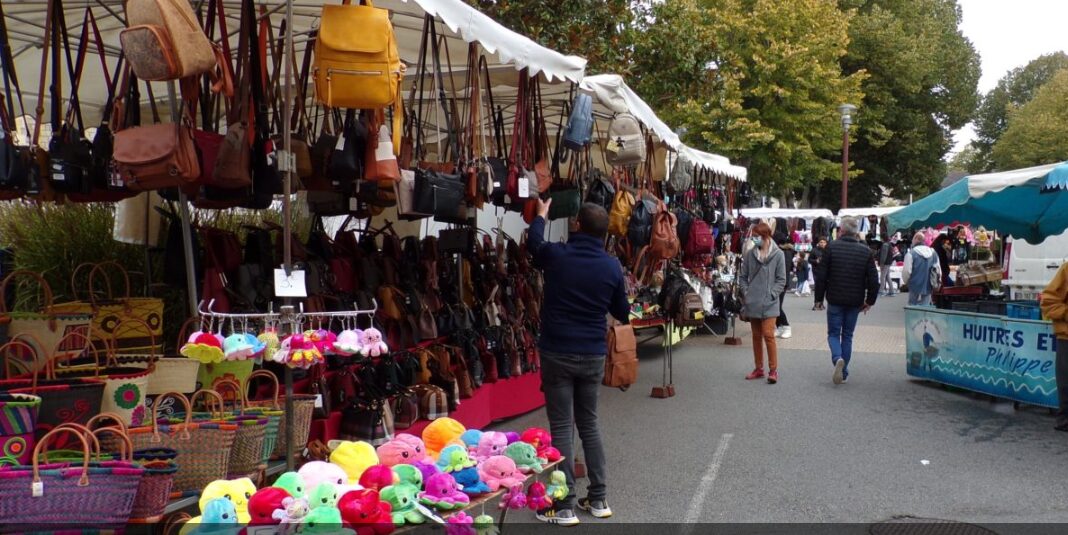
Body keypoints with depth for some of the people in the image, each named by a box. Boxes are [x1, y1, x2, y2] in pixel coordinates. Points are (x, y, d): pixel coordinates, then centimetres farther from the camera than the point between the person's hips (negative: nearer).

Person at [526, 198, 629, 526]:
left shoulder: (556, 255, -9)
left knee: (562, 428, 0)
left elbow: (533, 242, 15)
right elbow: (622, 313, 7)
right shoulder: (612, 266, -3)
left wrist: (541, 216, 34)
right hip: (593, 355, 3)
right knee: (589, 425, 16)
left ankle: (564, 507, 3)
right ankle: (598, 499, 21)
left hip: (557, 354, -3)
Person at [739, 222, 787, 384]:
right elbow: (742, 276, 10)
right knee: (756, 336, 11)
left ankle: (773, 369, 1)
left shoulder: (778, 255, -4)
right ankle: (759, 368, 22)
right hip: (752, 303, 4)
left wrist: (771, 294, -11)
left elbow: (781, 280, -2)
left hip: (769, 304, -4)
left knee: (768, 335, -10)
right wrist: (746, 292, -1)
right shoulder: (750, 254, 3)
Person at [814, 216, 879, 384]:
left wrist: (819, 297, 3)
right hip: (855, 301, 2)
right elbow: (873, 279, 0)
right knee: (847, 335, 13)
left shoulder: (831, 247, -7)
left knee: (833, 333, 9)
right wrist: (870, 300, 11)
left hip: (835, 300, -2)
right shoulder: (865, 251, 1)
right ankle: (844, 373, 14)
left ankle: (837, 358, -20)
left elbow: (821, 275, -7)